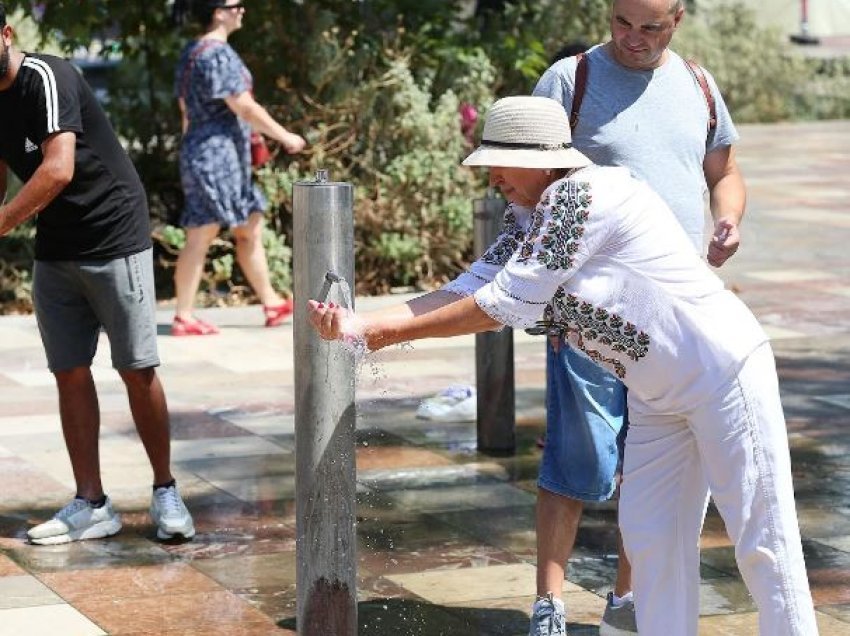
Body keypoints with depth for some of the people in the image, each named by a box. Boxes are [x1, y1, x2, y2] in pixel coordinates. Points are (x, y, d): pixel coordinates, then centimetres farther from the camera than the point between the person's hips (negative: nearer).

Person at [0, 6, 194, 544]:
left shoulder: (47, 79, -19)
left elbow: (58, 170, -29)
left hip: (115, 239, -7)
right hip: (55, 251, 7)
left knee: (138, 372, -3)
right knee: (70, 374, 4)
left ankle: (165, 492, 11)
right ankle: (91, 506, 9)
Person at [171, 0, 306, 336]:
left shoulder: (191, 53, 15)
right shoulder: (218, 54, -15)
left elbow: (186, 110, 19)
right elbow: (245, 108, -18)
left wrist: (192, 159, 24)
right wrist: (285, 137, -9)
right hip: (217, 152, -10)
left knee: (250, 228, 14)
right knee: (201, 235, -8)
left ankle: (272, 304, 21)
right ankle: (183, 318, -7)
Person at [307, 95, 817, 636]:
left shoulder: (584, 194, -23)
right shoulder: (528, 218, 6)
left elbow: (504, 304, -23)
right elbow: (469, 290, 0)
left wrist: (389, 334, -17)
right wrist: (362, 324, -13)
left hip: (723, 373, -10)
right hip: (657, 395, 10)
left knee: (761, 541, -3)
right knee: (649, 538, 9)